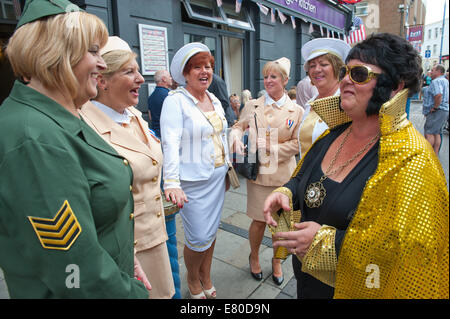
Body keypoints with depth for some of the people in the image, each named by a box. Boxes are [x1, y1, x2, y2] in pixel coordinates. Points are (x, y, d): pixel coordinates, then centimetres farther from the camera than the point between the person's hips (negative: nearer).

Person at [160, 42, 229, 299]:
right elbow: (171, 142, -21)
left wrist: (227, 167, 18)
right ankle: (193, 280, 31)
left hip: (218, 177, 7)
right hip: (193, 181, -6)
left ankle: (206, 278, 40)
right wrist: (172, 182, -31)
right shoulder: (175, 101, -11)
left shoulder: (215, 100, 11)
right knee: (198, 239, 0)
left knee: (212, 231, 17)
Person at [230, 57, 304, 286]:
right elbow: (239, 126, 10)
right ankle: (254, 256, 36)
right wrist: (236, 138, -13)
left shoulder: (296, 111, 0)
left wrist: (271, 147, -14)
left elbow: (297, 143, -2)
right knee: (259, 220, 7)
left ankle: (277, 261, 37)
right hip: (258, 172, 0)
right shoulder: (252, 106, 3)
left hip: (283, 175, 0)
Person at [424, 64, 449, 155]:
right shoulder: (445, 81, 18)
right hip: (445, 110, 10)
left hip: (438, 111, -10)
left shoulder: (436, 81, -14)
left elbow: (438, 95, -30)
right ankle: (435, 153, 17)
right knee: (437, 133, 13)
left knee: (429, 132, -5)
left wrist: (435, 107, -20)